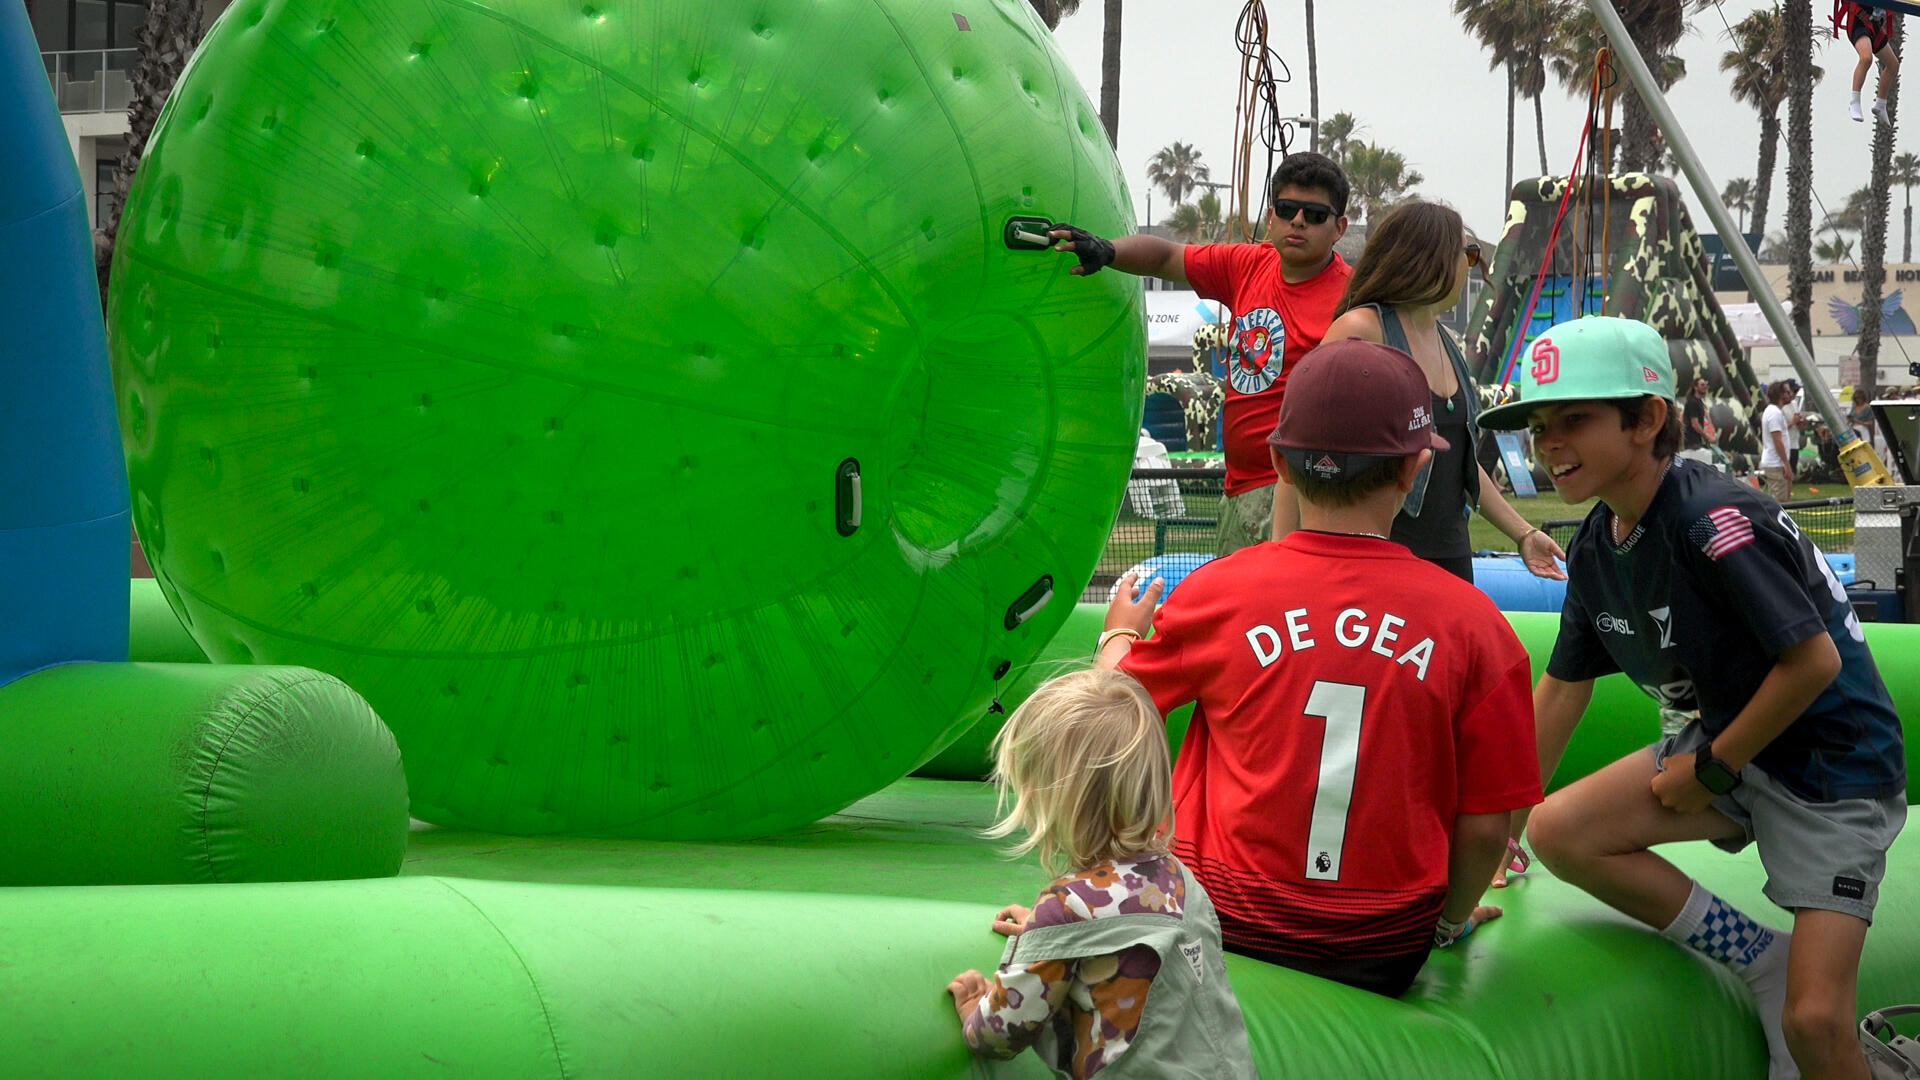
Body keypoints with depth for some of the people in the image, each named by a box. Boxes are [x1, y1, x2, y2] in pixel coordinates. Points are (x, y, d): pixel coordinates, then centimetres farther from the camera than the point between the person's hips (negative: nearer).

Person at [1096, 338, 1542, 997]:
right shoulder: (1472, 621, -10)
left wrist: (1120, 635, 34)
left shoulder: (1219, 591, -8)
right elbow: (1487, 824, -5)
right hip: (1385, 956, 0)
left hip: (1222, 932, 1)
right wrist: (1448, 923, 15)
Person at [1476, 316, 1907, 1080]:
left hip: (1832, 762, -8)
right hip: (1724, 745, 8)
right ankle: (1763, 961, 1)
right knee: (1559, 833, -12)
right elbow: (1564, 687, 11)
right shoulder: (1597, 546, 1)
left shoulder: (1712, 522, -26)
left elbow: (1814, 659, -26)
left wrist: (1712, 769, -15)